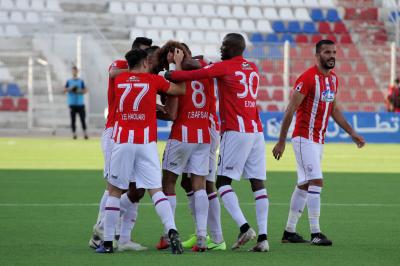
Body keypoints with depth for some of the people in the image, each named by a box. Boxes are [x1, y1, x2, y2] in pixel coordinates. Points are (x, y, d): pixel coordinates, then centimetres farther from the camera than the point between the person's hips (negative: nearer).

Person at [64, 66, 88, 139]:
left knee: (83, 119, -7)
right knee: (73, 120, -1)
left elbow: (85, 90, 3)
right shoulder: (69, 81, 10)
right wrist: (70, 88, -15)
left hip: (80, 103, -1)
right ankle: (74, 133, 3)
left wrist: (79, 91, -14)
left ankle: (85, 133, -7)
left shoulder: (81, 81, 8)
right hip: (72, 104, 1)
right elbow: (64, 90, 1)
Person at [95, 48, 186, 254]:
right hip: (146, 142, -1)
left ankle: (107, 242, 8)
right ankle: (172, 231, -19)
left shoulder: (119, 80, 8)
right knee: (155, 190, 0)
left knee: (114, 191, 9)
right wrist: (178, 63, 25)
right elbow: (181, 90, 15)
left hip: (123, 142, 1)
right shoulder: (153, 80, 3)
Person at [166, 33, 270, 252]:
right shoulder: (253, 68, 16)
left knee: (223, 182, -1)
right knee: (258, 184, 3)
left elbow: (192, 75, -7)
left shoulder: (224, 67, -5)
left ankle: (244, 227, -17)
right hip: (257, 131, 7)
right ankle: (263, 237, -3)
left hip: (236, 132, -7)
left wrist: (168, 75, 7)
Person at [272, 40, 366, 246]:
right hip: (304, 139, -9)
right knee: (316, 182, -15)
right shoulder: (308, 78, -16)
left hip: (318, 140, 9)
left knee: (304, 185, 11)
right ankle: (315, 234, -15)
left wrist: (352, 133, 16)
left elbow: (334, 109, 21)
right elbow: (290, 111, -14)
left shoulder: (333, 78, 10)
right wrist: (281, 142, -15)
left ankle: (289, 232, 18)